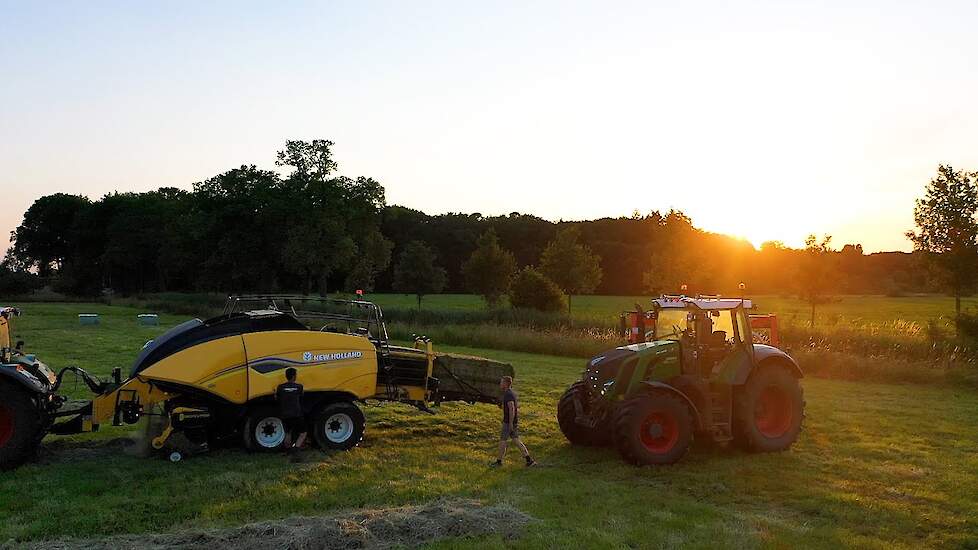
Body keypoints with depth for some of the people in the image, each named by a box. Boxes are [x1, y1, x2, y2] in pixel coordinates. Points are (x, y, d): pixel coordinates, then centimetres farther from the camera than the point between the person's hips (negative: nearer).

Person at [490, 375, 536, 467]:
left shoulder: (508, 395, -19)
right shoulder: (512, 393, 12)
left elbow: (512, 409, -25)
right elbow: (517, 407, 21)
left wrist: (510, 423, -25)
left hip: (509, 422, -9)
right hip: (514, 421, 9)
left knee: (502, 441, 3)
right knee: (516, 441, 10)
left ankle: (499, 461, 14)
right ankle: (529, 460, 6)